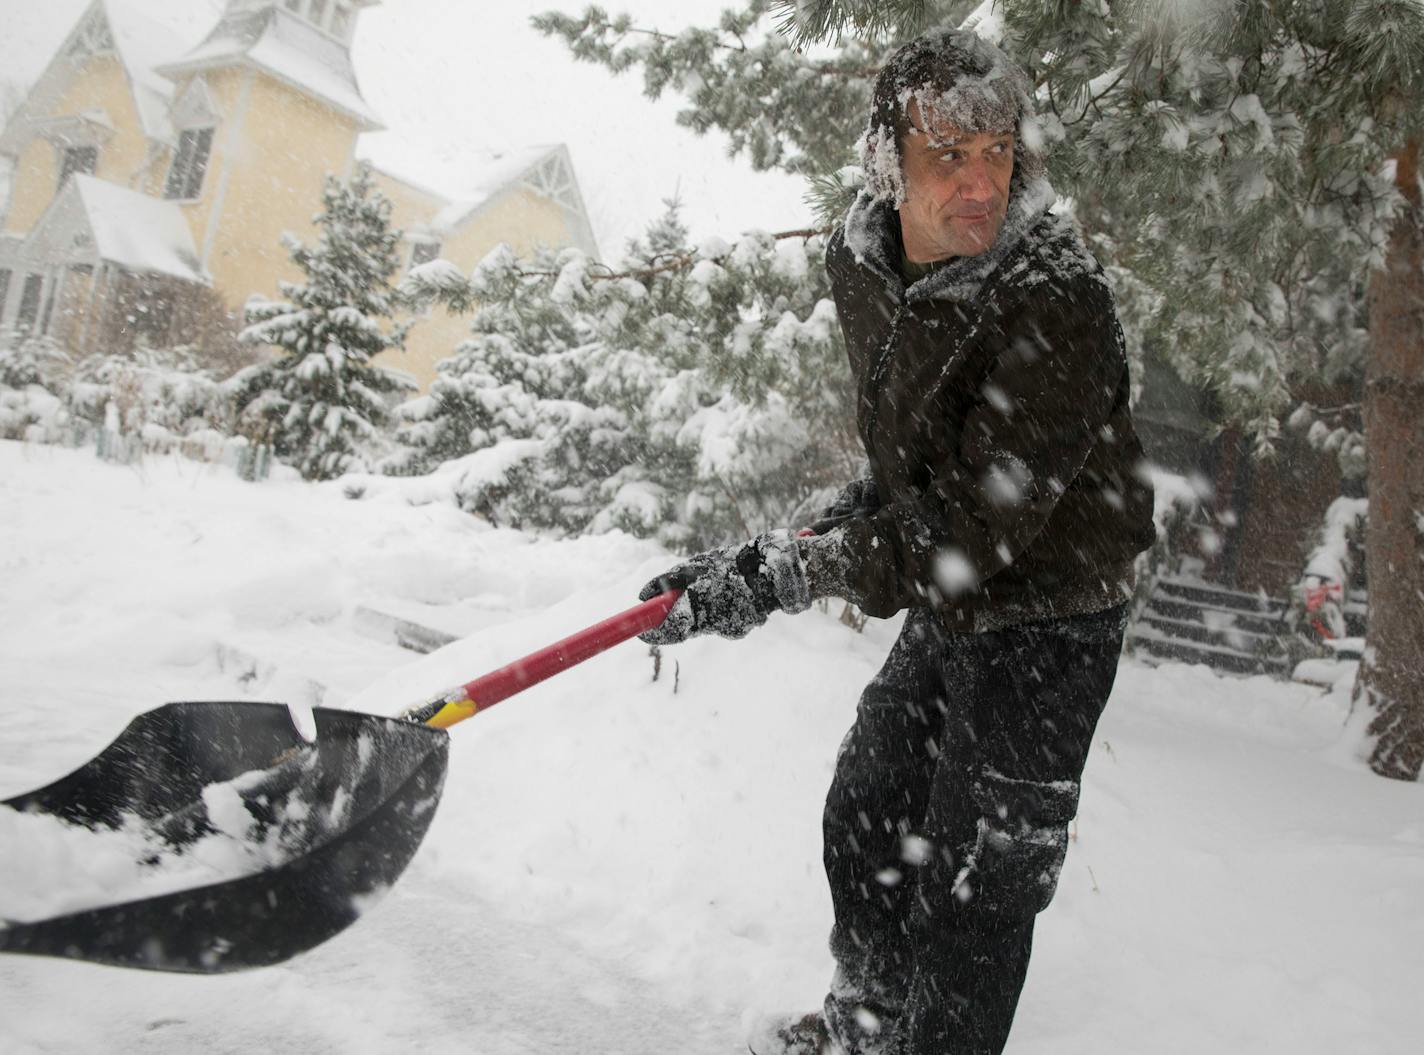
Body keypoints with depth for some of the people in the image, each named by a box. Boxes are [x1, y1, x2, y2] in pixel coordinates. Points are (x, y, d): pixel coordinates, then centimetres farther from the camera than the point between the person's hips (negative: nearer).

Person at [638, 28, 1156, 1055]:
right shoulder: (861, 256, -5)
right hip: (946, 612, 8)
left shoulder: (1058, 298, -29)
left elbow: (975, 525, -32)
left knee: (973, 897, 2)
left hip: (1045, 625, -8)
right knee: (864, 824, 21)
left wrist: (786, 573, -33)